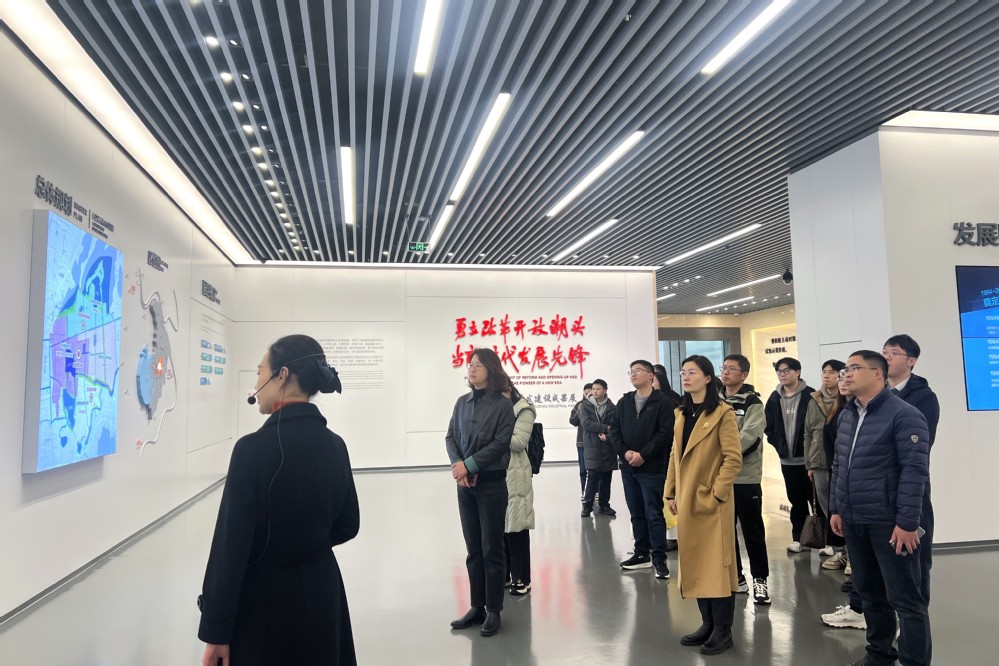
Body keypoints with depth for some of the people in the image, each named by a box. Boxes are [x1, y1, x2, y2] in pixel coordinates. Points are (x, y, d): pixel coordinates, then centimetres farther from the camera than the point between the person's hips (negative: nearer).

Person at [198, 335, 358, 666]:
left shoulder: (255, 447, -19)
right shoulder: (334, 445, -2)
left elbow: (231, 545, -17)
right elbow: (347, 525, 8)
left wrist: (216, 629, -9)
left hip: (266, 599, -5)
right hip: (321, 591, 5)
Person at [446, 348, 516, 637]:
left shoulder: (503, 404, -8)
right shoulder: (462, 402, 6)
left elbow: (500, 443, -14)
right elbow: (450, 437, 5)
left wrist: (469, 465, -16)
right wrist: (457, 466, -12)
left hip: (492, 483, -4)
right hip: (465, 484, 5)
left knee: (491, 548, 4)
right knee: (473, 548, 12)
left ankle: (494, 611, 15)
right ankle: (477, 607, 23)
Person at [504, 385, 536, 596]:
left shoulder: (523, 410, -4)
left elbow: (520, 441, -14)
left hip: (515, 475, -6)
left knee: (517, 525, 0)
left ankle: (522, 578, 11)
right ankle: (502, 574, 23)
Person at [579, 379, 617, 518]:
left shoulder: (611, 407, 3)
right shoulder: (587, 405, 2)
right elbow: (586, 423, -11)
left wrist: (607, 437, -21)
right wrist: (605, 428, -15)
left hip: (608, 448, 1)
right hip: (592, 447, -1)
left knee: (606, 479, 8)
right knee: (592, 478, -5)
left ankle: (604, 505, 21)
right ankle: (587, 506, 6)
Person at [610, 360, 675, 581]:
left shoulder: (662, 402, -5)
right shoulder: (624, 402, 12)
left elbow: (665, 433, -13)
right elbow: (614, 430, 8)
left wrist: (643, 455, -17)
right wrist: (625, 452, -9)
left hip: (652, 468, -6)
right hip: (628, 467, 6)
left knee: (654, 514, -3)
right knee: (636, 513, 14)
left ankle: (659, 558, 6)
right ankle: (642, 554, 24)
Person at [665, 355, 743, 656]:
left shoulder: (722, 413, -10)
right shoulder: (681, 414, 12)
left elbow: (733, 459, -14)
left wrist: (716, 494, -17)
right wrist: (672, 492, 10)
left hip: (712, 501, -7)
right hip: (687, 500, 7)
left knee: (717, 564, 1)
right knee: (695, 564, 12)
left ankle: (723, 631, 12)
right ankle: (708, 623, 25)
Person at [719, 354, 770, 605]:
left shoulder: (752, 403, -6)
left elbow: (748, 437, -18)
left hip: (745, 477, -5)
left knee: (752, 530, 3)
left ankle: (760, 579, 16)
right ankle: (735, 577, 25)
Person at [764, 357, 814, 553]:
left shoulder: (810, 396, -10)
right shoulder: (775, 398, 5)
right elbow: (768, 426, 9)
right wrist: (779, 445, 1)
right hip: (787, 459, 4)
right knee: (796, 500, 13)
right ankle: (798, 537, 23)